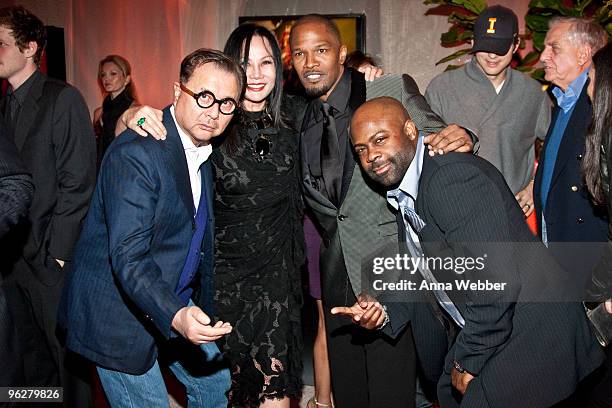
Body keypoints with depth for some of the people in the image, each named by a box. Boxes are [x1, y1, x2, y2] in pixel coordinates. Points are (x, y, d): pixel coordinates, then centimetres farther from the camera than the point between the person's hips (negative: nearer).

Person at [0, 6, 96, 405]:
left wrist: (57, 250, -14)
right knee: (32, 348, 17)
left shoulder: (63, 99, -9)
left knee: (66, 349, 7)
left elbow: (77, 182, -13)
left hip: (51, 256, -6)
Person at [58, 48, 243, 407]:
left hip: (177, 303, 8)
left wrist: (197, 307, 11)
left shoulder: (206, 151, 3)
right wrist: (175, 316, -42)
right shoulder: (135, 153, -25)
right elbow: (128, 257, -30)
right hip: (118, 313, -8)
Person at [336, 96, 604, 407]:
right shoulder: (401, 195, 6)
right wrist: (387, 312, 0)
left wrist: (467, 361, -18)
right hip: (482, 333, 10)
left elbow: (497, 283, -30)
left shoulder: (453, 177, -25)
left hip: (533, 333, -9)